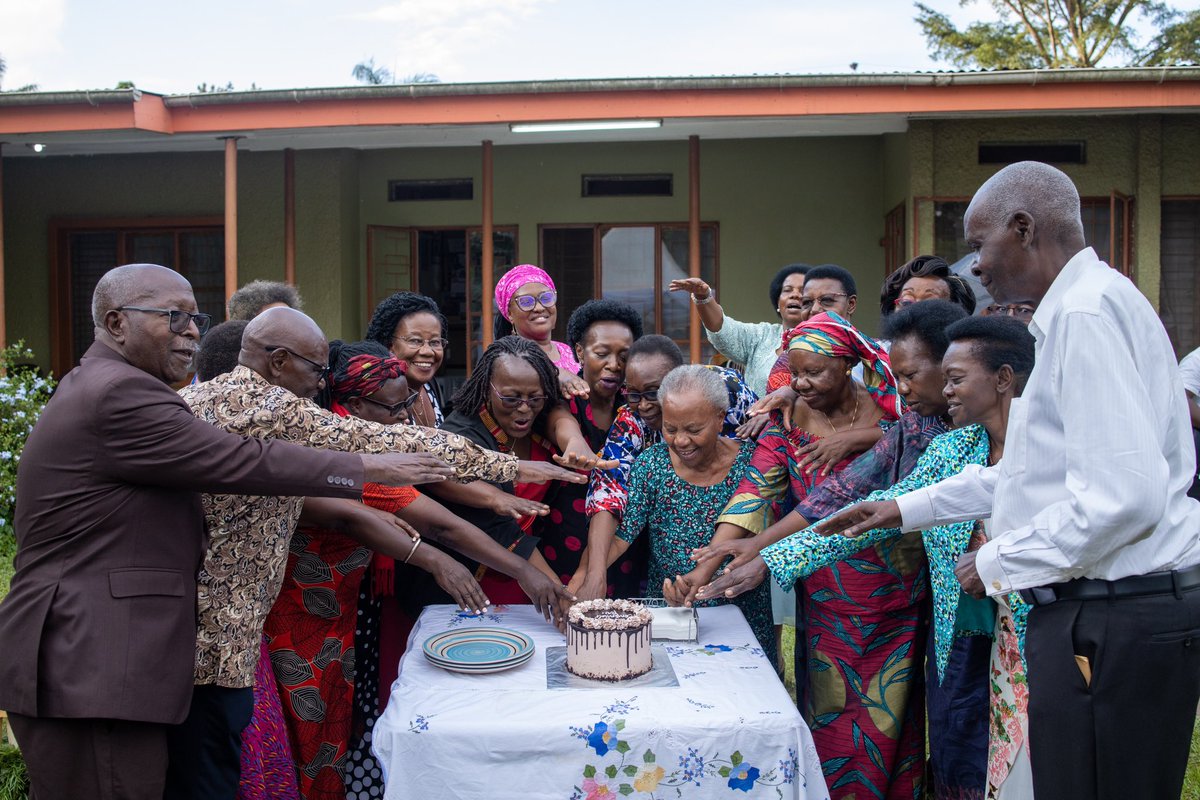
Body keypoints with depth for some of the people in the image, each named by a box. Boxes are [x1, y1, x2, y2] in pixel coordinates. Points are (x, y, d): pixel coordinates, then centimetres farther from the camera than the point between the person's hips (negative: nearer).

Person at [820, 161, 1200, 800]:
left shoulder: (1087, 311, -17)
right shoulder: (1073, 310, 16)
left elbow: (1124, 495, -26)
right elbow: (1033, 469, 24)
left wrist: (999, 562, -13)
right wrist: (907, 508, 24)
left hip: (1115, 624, -10)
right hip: (1093, 612, 10)